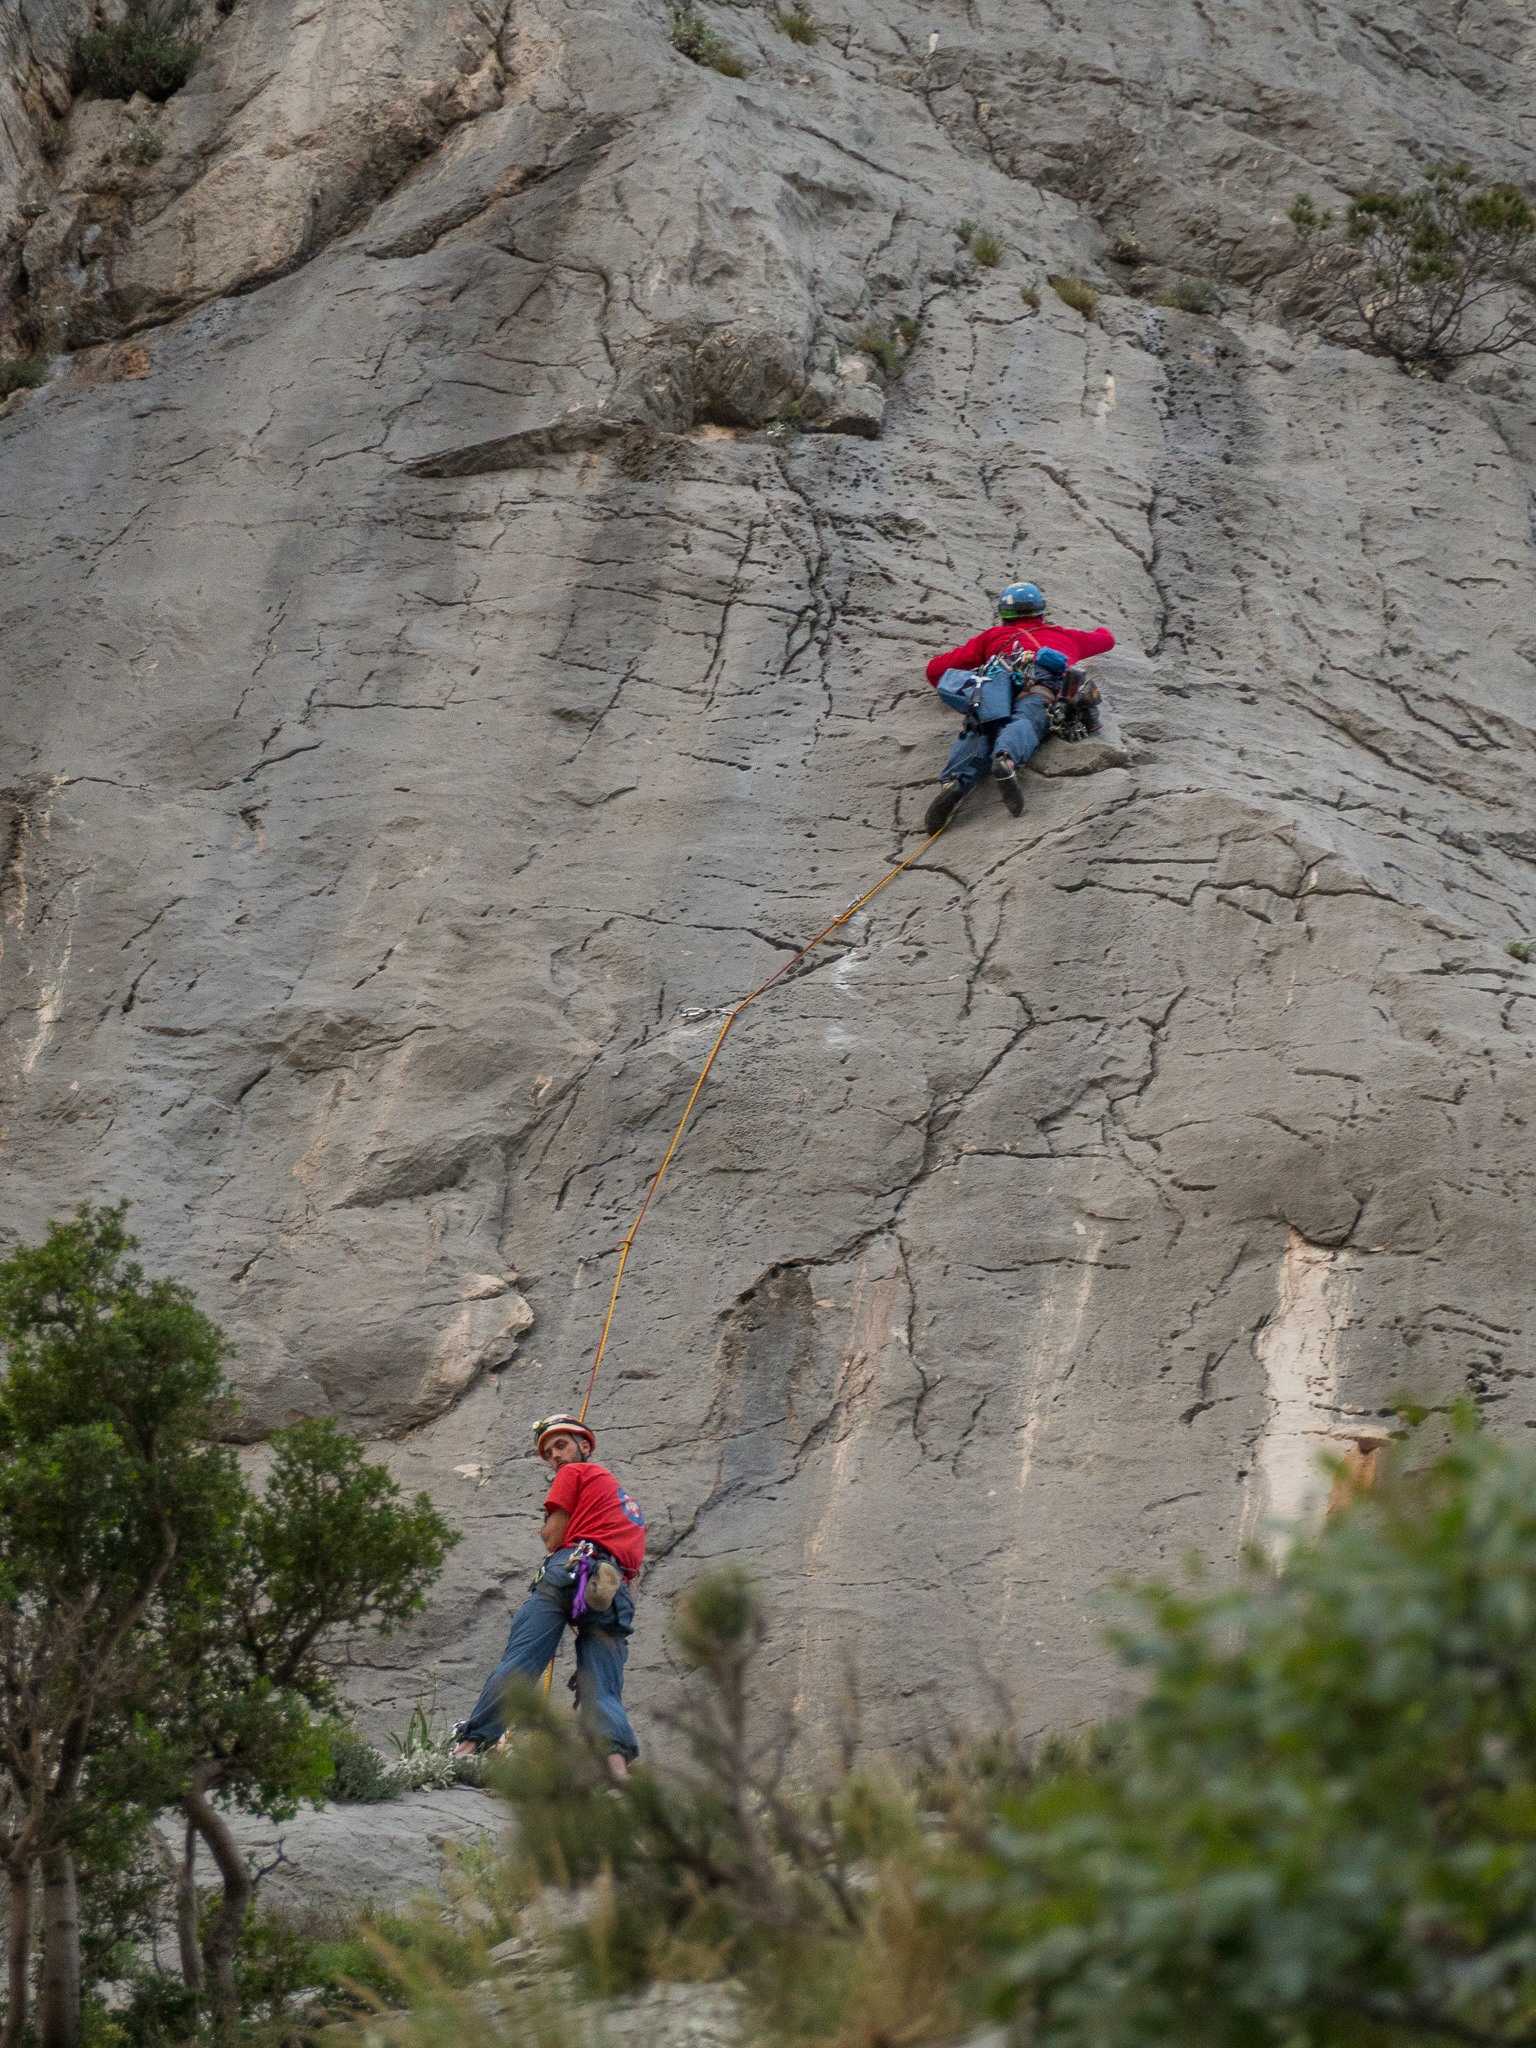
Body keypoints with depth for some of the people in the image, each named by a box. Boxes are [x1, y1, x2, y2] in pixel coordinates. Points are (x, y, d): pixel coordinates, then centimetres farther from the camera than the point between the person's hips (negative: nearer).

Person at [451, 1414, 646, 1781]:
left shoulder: (576, 1474, 17)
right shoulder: (627, 1502, 38)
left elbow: (553, 1538, 10)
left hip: (571, 1571, -5)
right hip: (615, 1595, 5)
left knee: (516, 1664, -10)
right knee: (602, 1692, -4)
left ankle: (469, 1745, -19)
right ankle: (617, 1760, -29)